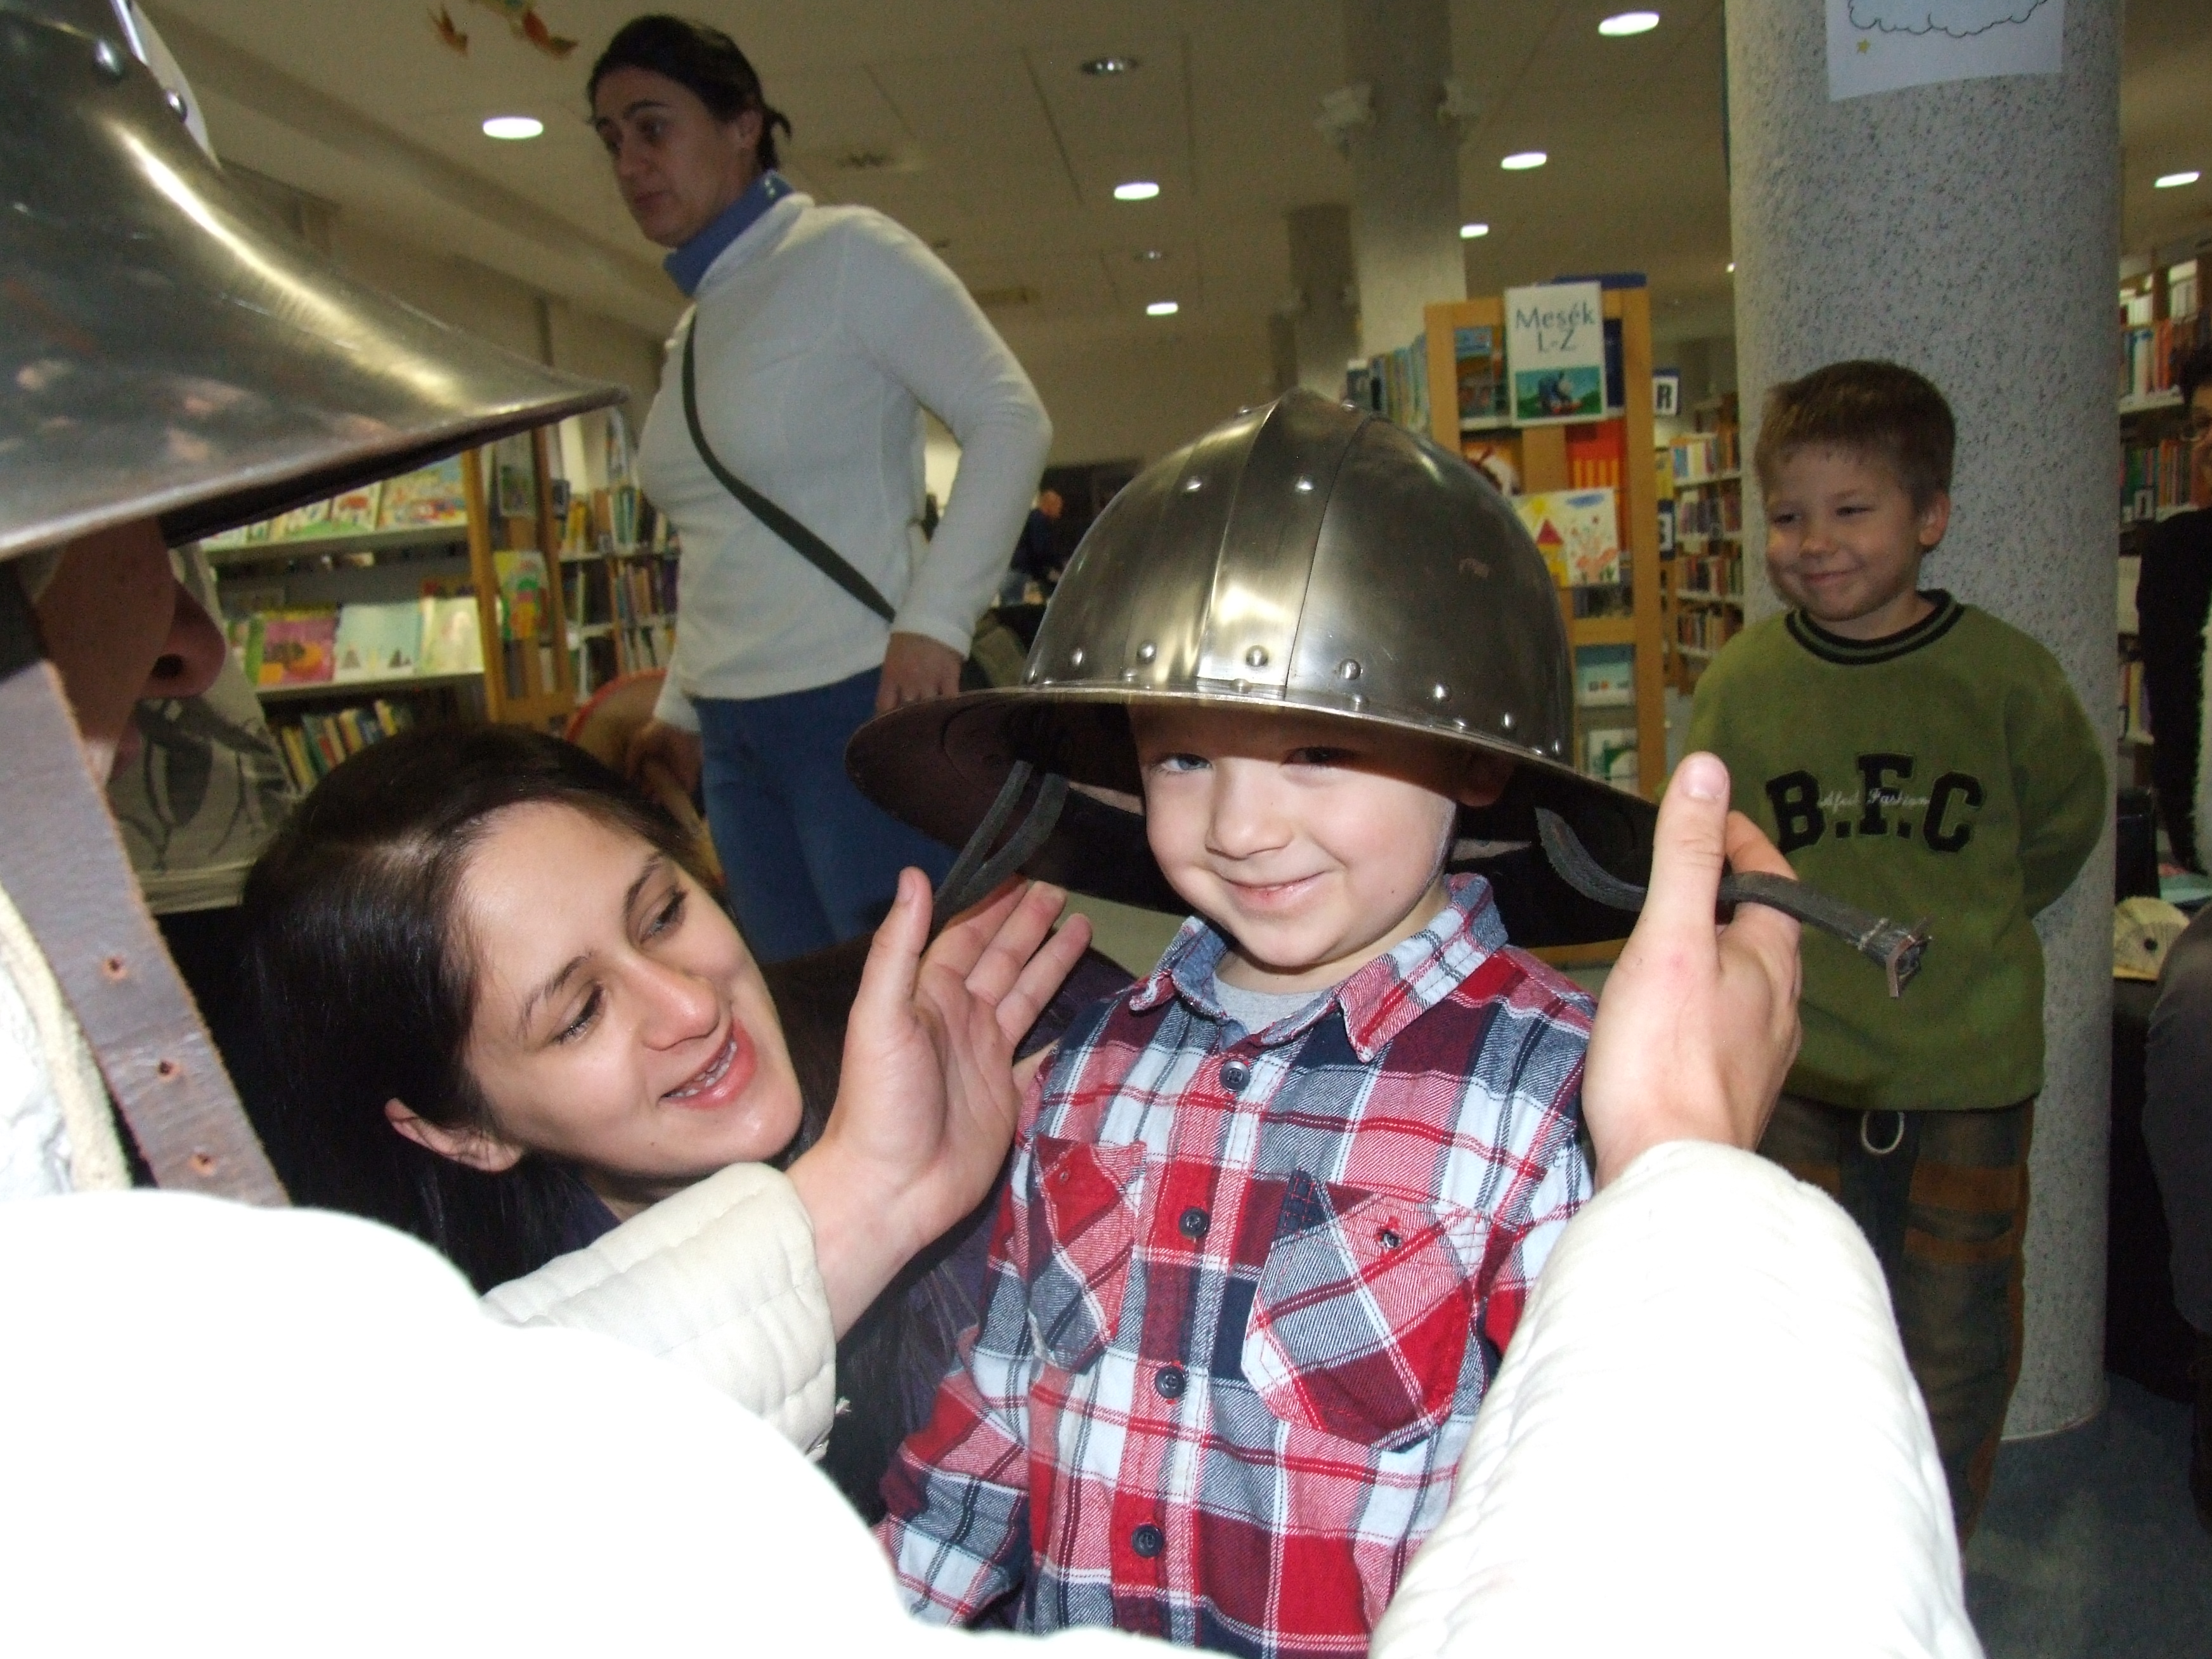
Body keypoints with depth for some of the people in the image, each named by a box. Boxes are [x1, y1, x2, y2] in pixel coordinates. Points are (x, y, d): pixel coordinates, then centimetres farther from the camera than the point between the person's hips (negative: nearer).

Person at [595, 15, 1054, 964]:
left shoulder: (845, 255, -4)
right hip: (735, 739, 7)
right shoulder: (691, 333, 18)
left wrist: (936, 619, -20)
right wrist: (681, 708, 19)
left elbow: (1012, 421, -11)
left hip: (860, 706, -7)